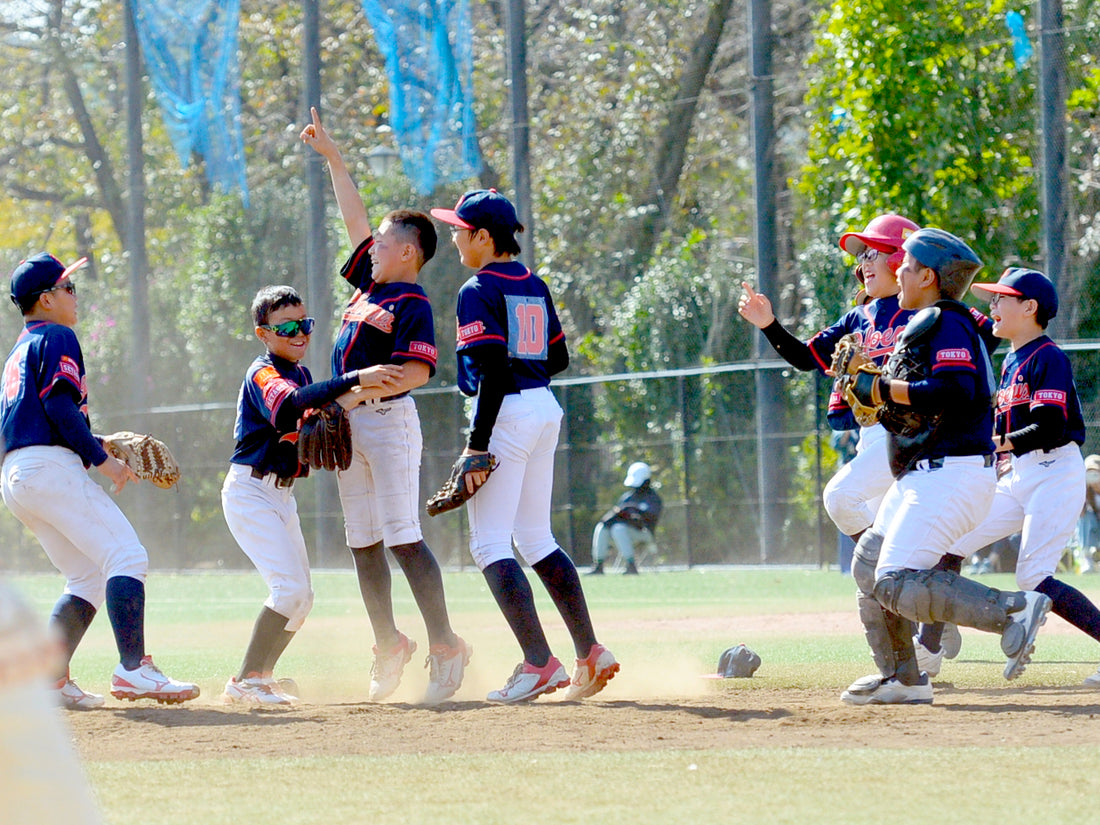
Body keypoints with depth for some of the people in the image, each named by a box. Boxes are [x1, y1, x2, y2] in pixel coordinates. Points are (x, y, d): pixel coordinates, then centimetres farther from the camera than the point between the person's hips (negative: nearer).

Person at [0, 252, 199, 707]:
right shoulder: (57, 338, -1)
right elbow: (59, 405, -15)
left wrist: (97, 448, 20)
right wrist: (101, 459, -12)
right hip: (50, 466, -10)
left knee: (89, 578, 13)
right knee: (126, 558, -16)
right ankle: (132, 668, -29)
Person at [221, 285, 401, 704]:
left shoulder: (301, 374, 12)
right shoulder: (263, 374, -17)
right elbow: (289, 407, -39)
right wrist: (353, 380, -48)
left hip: (281, 493, 9)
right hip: (251, 492, -9)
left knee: (301, 598, 11)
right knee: (290, 588, -18)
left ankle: (259, 676, 20)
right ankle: (246, 681, -13)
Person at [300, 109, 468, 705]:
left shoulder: (411, 304, -11)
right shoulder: (370, 282, 13)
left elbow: (418, 371, -21)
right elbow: (354, 218, 23)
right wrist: (331, 158, 25)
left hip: (388, 418, -9)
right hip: (349, 425, 9)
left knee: (403, 539, -15)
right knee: (363, 543, 10)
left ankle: (445, 649, -17)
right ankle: (389, 649, 18)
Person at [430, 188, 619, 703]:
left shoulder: (479, 291, -11)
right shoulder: (534, 287, 13)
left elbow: (494, 370, -19)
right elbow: (558, 358, 17)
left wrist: (478, 444, -20)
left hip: (507, 412, -9)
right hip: (545, 410, 9)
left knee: (489, 544, -6)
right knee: (535, 541, 17)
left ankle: (540, 665, -16)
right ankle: (591, 655, 13)